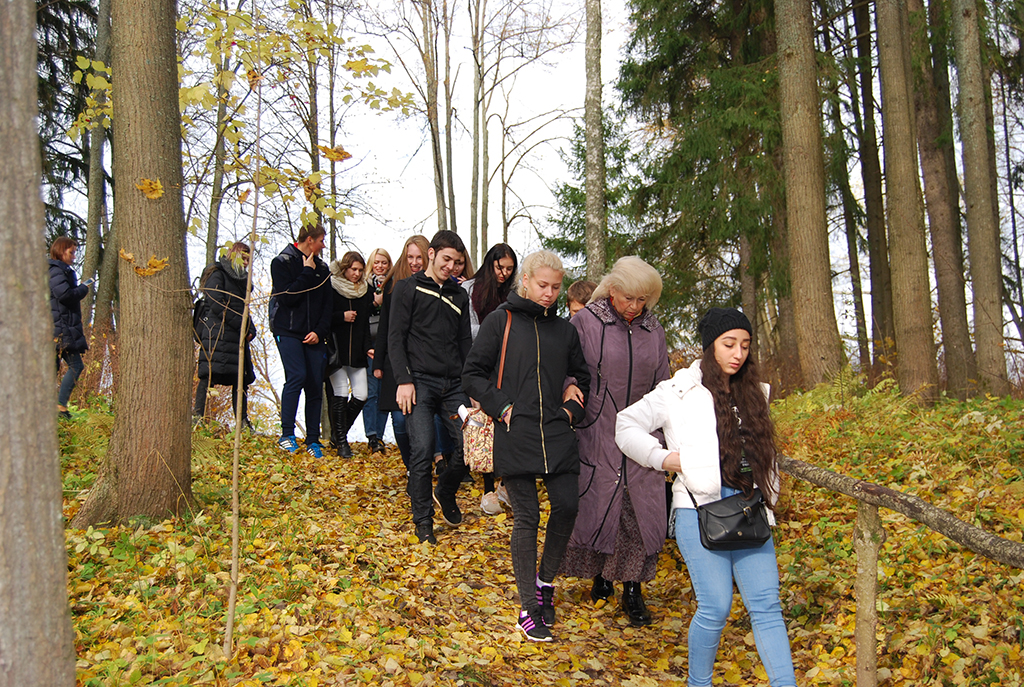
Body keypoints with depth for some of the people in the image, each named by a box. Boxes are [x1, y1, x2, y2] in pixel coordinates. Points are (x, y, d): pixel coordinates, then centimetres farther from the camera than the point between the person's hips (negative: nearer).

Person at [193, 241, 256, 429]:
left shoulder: (242, 278, 24)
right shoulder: (218, 274, 0)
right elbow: (217, 305, -11)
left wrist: (251, 330, 8)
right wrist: (241, 327, -13)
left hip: (238, 336, 8)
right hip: (218, 334, -8)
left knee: (242, 377, 2)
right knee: (210, 373, -13)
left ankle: (243, 421, 4)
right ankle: (198, 413, -12)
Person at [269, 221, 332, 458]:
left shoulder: (322, 267, 15)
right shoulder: (282, 262, 0)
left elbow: (327, 305, 12)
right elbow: (286, 297, -13)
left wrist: (320, 331, -2)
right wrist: (307, 273, -9)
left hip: (314, 336, 5)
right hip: (288, 331, -5)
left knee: (315, 386, 0)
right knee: (297, 376, -21)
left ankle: (313, 440, 7)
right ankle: (287, 434, -12)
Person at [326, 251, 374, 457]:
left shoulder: (365, 292, 12)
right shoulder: (331, 289, -2)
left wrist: (368, 347, 6)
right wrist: (342, 316, -15)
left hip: (357, 353, 4)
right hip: (336, 351, -4)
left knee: (361, 395, -2)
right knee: (341, 395, -7)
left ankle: (337, 434, 18)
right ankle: (341, 441, 5)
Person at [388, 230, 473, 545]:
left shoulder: (459, 295, 19)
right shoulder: (408, 288, 5)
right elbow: (396, 338, -1)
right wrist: (404, 380, -12)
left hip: (454, 385, 4)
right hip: (420, 382, -4)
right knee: (422, 450, -11)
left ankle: (446, 494, 22)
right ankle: (423, 520, 4)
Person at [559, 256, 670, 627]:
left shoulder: (654, 331, 8)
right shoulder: (585, 322, -5)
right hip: (596, 435, -3)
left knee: (643, 511, 0)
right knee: (595, 506, 5)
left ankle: (633, 589, 13)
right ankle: (600, 575, 27)